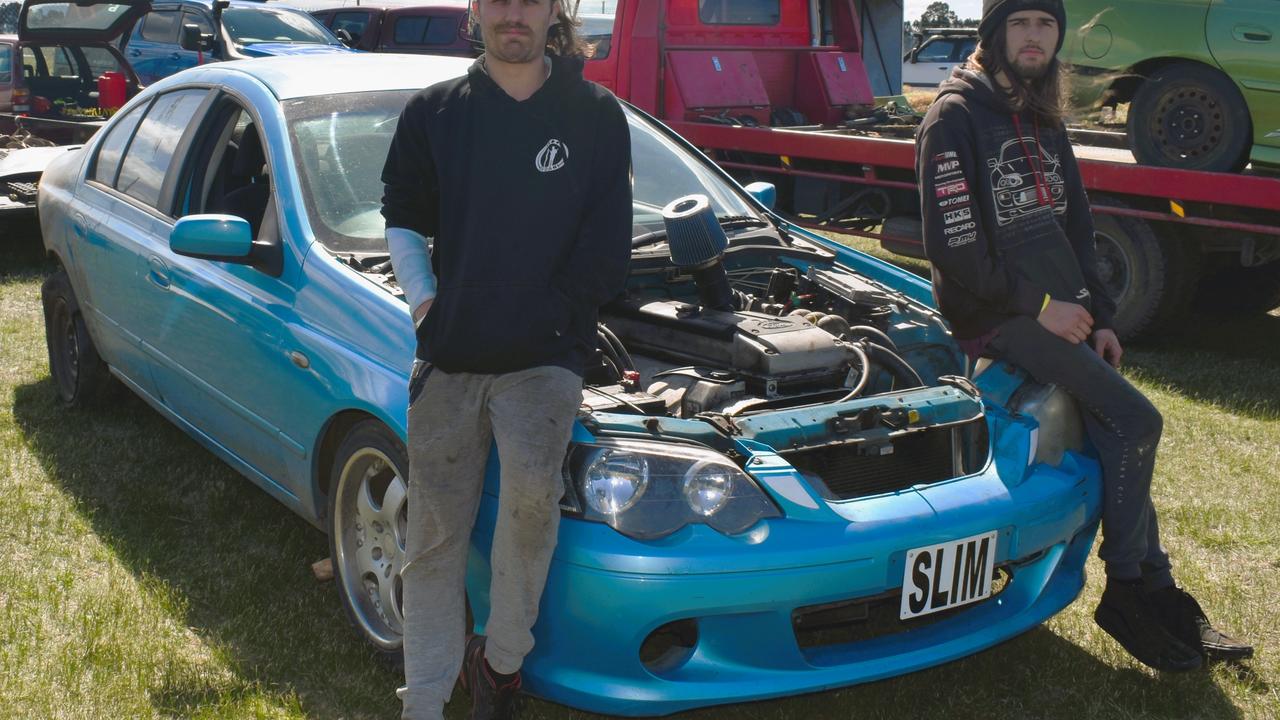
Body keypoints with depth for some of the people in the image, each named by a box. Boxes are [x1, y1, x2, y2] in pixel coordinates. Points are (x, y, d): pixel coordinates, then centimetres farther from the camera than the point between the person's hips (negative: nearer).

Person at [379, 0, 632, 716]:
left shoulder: (596, 115, 4)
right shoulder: (434, 113, 10)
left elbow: (607, 247, 0)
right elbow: (403, 220, 17)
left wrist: (547, 319, -6)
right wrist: (425, 299, 3)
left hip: (544, 358, -2)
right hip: (449, 358, 3)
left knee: (532, 487, -28)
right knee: (435, 535, 4)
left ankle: (501, 659, -6)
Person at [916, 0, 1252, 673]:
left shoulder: (1043, 123, 17)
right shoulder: (955, 118, -9)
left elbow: (1075, 227, 20)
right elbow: (953, 249, -16)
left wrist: (1099, 316, 10)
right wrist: (1037, 307, -15)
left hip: (1061, 312, 8)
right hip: (999, 318, -8)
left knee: (1119, 437, 0)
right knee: (1137, 422, -15)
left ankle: (1155, 592, 8)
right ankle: (1128, 589, -3)